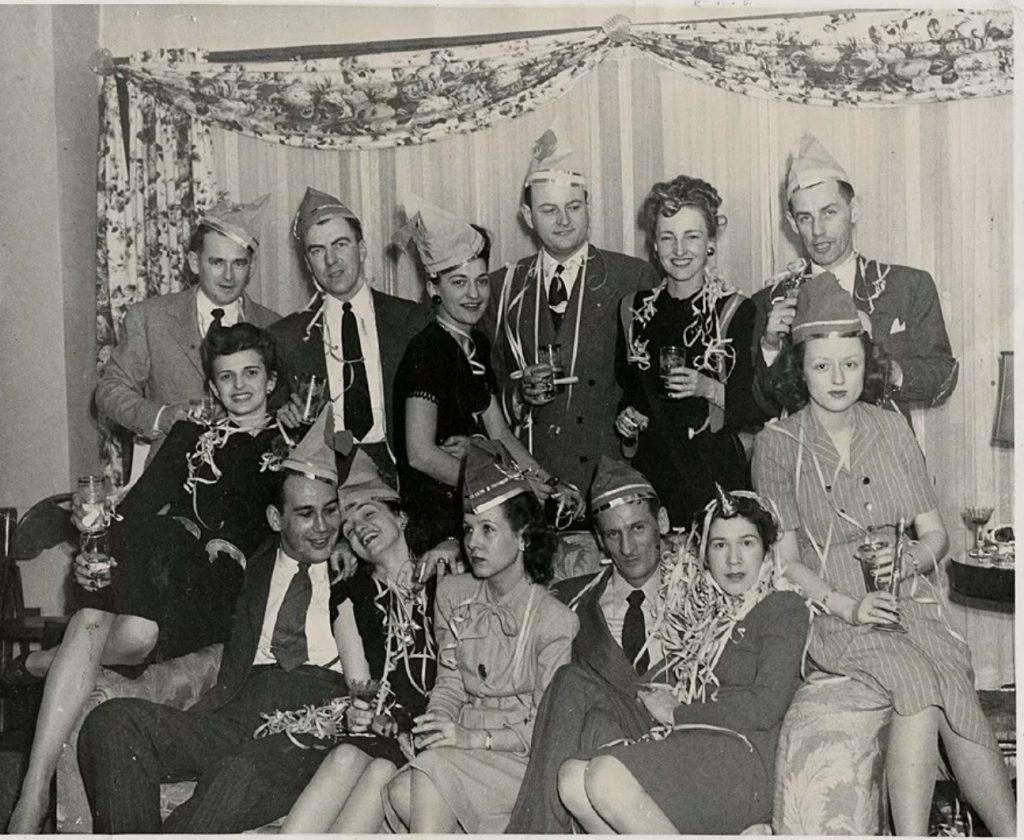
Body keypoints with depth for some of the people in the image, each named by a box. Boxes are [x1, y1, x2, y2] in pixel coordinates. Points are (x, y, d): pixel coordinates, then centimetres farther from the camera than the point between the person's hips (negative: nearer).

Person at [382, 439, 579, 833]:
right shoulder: (452, 593, 11)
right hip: (460, 751, 5)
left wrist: (474, 738, -17)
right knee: (400, 792, -28)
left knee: (432, 771, -32)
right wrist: (437, 721, -8)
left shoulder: (553, 619, -8)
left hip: (520, 757, -5)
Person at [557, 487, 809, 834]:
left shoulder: (783, 608, 3)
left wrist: (676, 713, -3)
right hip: (685, 751, 7)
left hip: (742, 759, -7)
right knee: (571, 777, -19)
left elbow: (766, 707, -8)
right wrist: (654, 702, 2)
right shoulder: (700, 610, 24)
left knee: (607, 777, -29)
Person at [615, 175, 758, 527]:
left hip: (714, 472, -3)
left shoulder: (736, 311, -3)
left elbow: (752, 410, -5)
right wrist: (625, 417, 2)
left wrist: (709, 389, -21)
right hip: (649, 469, 3)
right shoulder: (634, 309, 8)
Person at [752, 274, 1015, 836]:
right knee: (918, 683, -31)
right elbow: (784, 560, -1)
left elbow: (935, 535, 15)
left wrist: (908, 559, -9)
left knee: (954, 689, -27)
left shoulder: (892, 431, 12)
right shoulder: (777, 445, 2)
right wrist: (845, 605, -16)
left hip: (907, 600, 3)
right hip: (828, 609, -3)